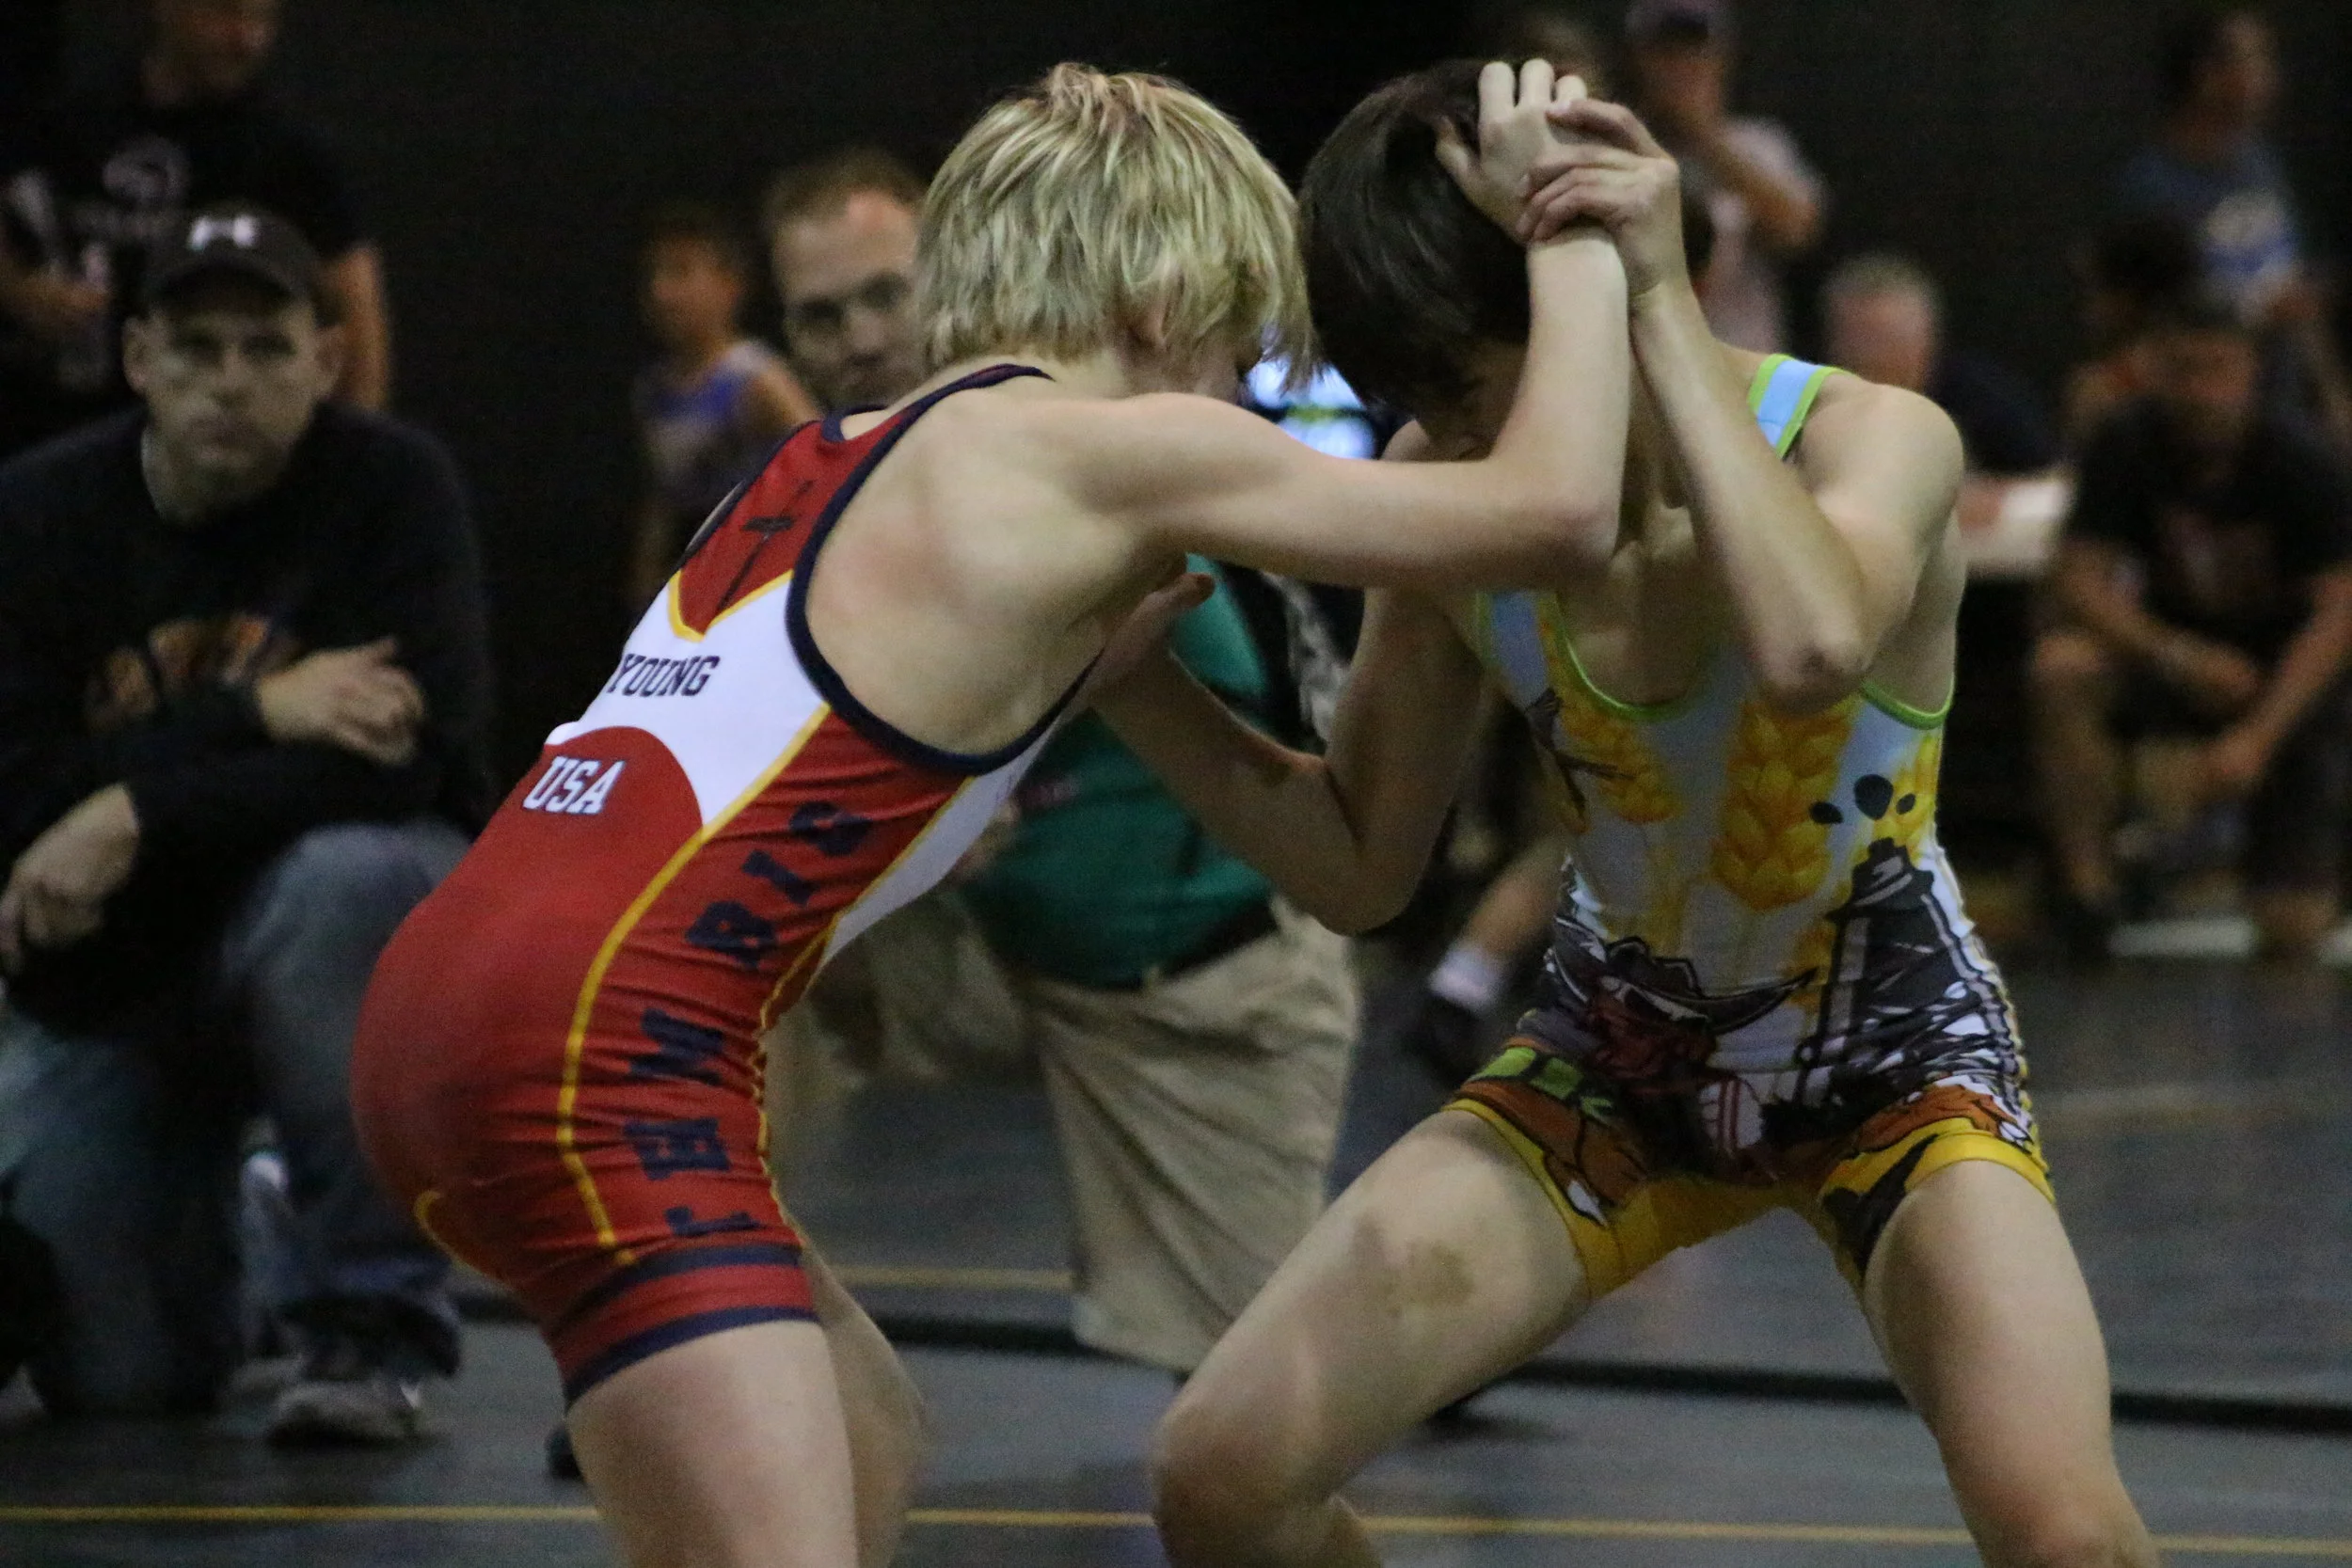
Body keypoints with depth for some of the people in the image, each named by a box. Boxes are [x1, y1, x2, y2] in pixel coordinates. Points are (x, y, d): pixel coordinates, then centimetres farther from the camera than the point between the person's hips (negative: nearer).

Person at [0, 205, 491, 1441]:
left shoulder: (391, 489, -12)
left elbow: (412, 754, -25)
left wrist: (140, 814, -29)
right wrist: (255, 714, -25)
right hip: (105, 975, 2)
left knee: (338, 882, -39)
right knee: (107, 1373, -8)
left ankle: (372, 1326, -22)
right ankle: (216, 1220, 30)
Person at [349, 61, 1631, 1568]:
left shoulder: (842, 458, 22)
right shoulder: (1099, 449, -1)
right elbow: (1556, 501, -2)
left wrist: (1143, 607, 31)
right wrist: (1573, 229, 11)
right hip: (603, 1048, -10)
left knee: (861, 1442, 26)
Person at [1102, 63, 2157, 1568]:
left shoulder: (1870, 438, -24)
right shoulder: (1454, 498, -13)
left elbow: (1810, 646, -49)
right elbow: (1360, 866, -3)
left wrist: (1660, 300, -42)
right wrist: (1136, 682, -19)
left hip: (1894, 1052, -4)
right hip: (1618, 1056, 4)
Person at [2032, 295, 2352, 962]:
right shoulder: (2127, 448, -12)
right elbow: (2080, 578, -15)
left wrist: (2257, 738, -30)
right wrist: (2177, 656, -32)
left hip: (2286, 678, -2)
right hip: (2172, 649, 2)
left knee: (2291, 934, -11)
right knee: (2062, 667, -34)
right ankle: (2084, 887, -23)